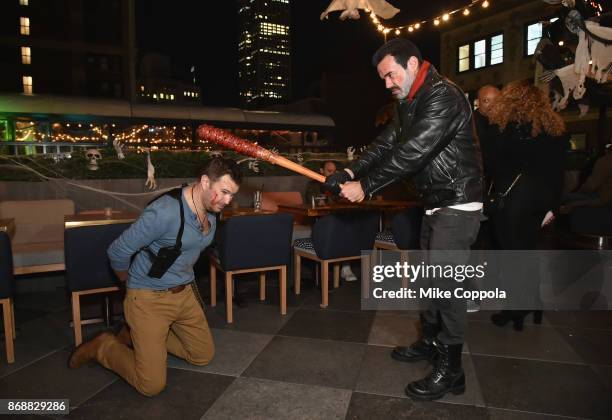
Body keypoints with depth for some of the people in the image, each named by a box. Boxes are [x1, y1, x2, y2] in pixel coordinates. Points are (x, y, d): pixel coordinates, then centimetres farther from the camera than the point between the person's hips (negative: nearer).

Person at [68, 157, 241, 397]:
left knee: (203, 356, 16)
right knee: (152, 385, -5)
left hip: (185, 294, 8)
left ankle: (141, 335, 29)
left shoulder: (211, 212, -2)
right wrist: (131, 281, 1)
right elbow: (118, 252, -18)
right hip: (149, 298, -8)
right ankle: (103, 346, 19)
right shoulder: (165, 212, -28)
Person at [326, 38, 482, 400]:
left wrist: (366, 186, -24)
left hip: (458, 203, -10)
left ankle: (450, 370, 7)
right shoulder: (409, 102, 12)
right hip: (435, 203, 10)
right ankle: (431, 341, 35)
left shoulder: (444, 97, -20)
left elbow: (411, 152, -27)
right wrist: (352, 172, -10)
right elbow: (386, 143, 5)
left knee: (447, 281, -7)